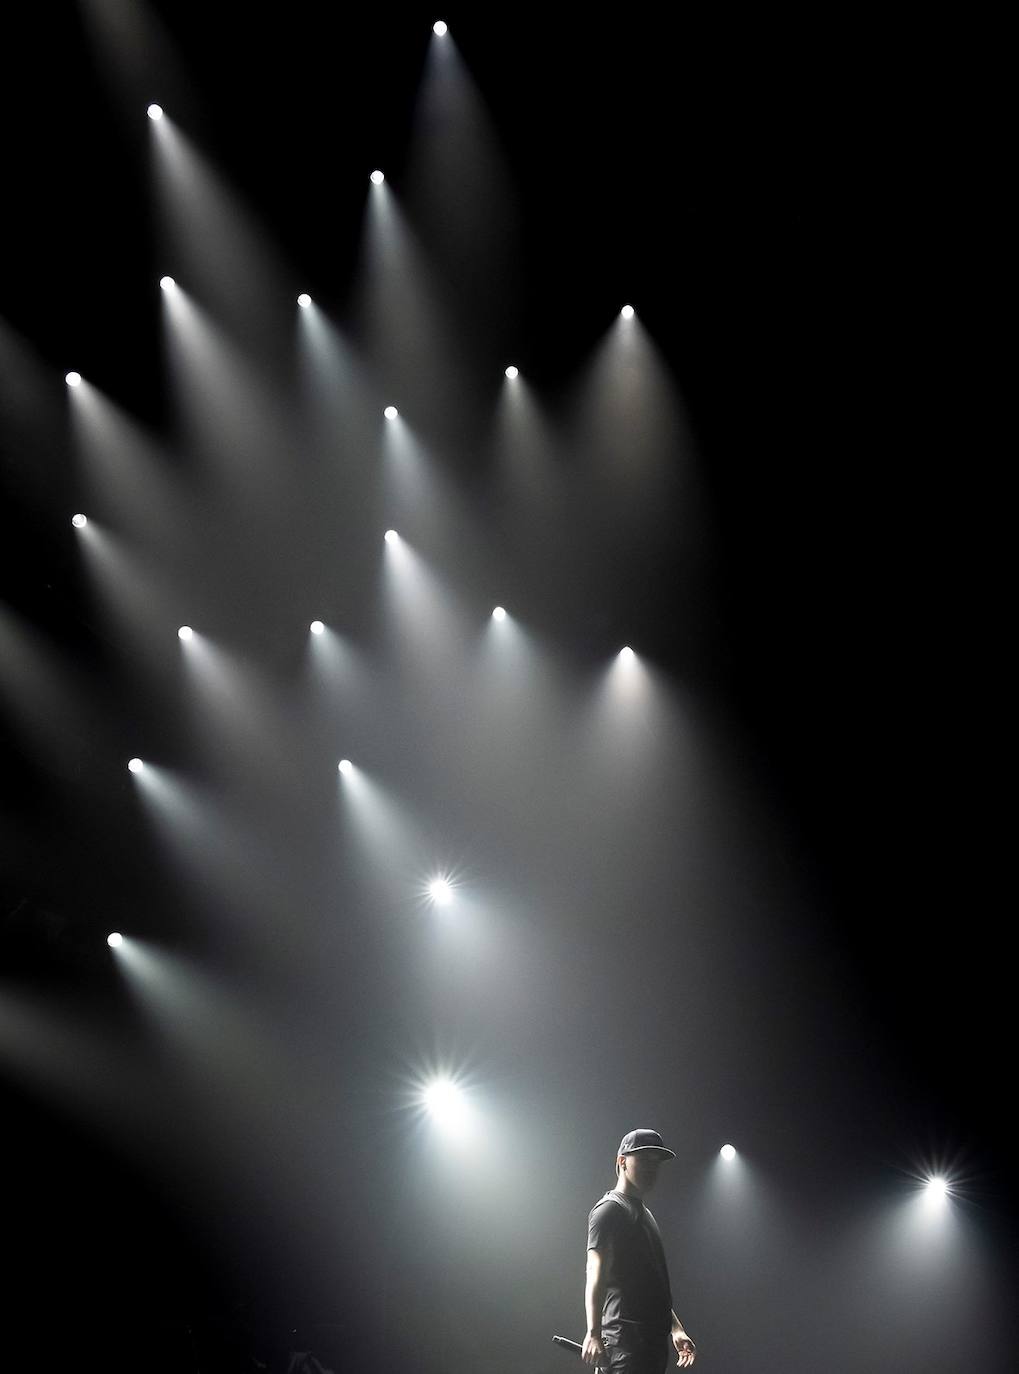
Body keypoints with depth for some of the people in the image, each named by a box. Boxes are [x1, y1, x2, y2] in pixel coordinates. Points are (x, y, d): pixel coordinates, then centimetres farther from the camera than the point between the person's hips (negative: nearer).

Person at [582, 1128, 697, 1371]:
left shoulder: (644, 1214, 25)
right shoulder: (609, 1210, -5)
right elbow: (595, 1275, -17)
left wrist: (676, 1328, 26)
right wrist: (593, 1333, -27)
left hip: (654, 1338, 9)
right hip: (626, 1338, -9)